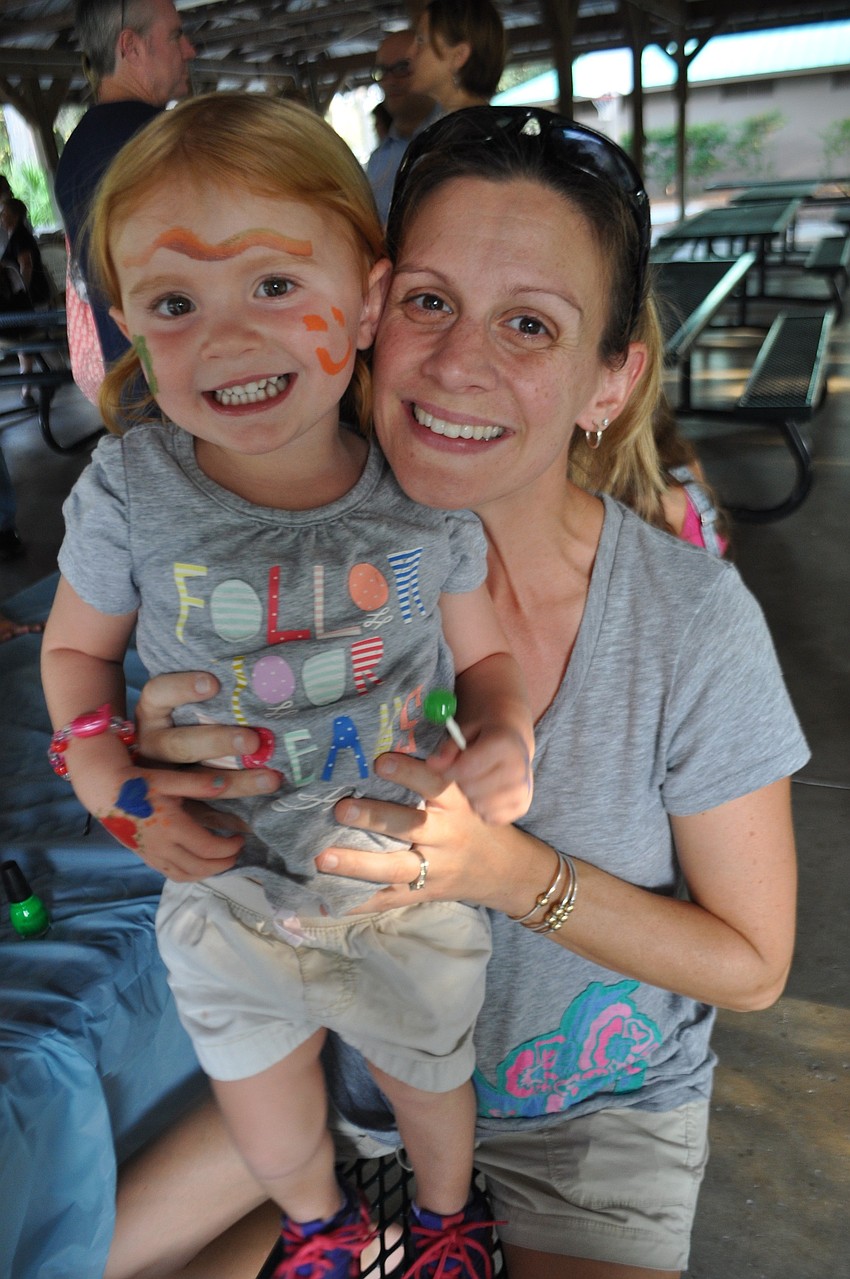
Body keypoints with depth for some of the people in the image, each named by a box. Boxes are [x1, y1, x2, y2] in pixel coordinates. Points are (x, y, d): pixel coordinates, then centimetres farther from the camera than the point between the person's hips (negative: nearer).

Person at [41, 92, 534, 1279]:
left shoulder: (427, 493, -18)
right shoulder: (128, 492, -18)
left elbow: (486, 654, -3)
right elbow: (76, 648, -1)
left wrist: (507, 735, -23)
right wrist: (98, 763, -18)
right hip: (231, 900, 1)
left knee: (428, 1081, 26)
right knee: (272, 1146, 24)